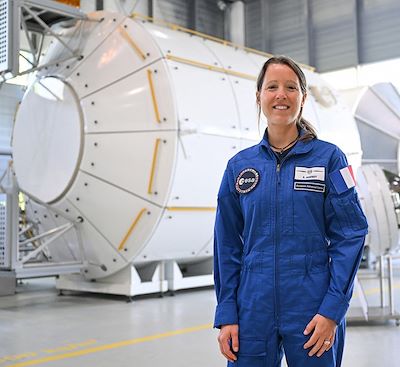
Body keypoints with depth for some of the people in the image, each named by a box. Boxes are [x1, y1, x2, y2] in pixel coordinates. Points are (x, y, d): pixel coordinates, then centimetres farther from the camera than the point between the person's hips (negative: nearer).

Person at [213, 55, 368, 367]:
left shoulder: (329, 157, -2)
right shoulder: (240, 166, 5)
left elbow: (350, 234, -5)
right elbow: (228, 245, 6)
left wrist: (332, 310, -11)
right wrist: (226, 315, 1)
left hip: (313, 313, -2)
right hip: (254, 312, 2)